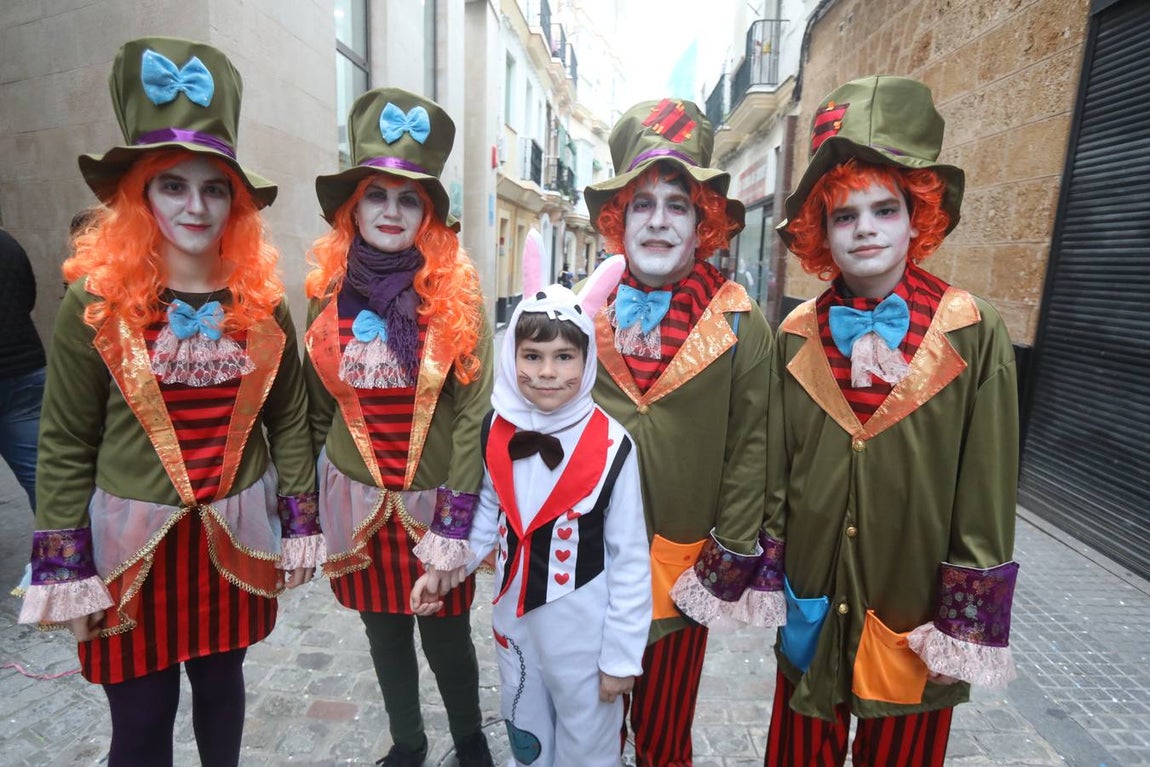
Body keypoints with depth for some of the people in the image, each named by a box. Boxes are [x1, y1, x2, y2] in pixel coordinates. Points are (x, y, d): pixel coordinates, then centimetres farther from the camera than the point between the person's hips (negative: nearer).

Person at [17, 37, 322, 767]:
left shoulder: (264, 302, -2)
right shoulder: (96, 301, -8)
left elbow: (289, 420, 2)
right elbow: (65, 445, -4)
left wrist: (301, 526, 2)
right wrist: (66, 568, -4)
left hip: (237, 534, 2)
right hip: (131, 538, -1)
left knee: (222, 680, 21)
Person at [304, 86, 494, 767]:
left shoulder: (456, 292, -11)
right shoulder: (328, 291, -3)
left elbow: (472, 408, -11)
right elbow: (316, 401, 7)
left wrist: (461, 514, -13)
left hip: (434, 497, -2)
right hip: (355, 496, 3)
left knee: (446, 631, 11)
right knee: (385, 630, 18)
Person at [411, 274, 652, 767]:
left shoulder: (611, 446, -23)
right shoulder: (497, 429, -9)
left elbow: (631, 562, -15)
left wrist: (621, 654, -9)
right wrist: (446, 565, -4)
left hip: (584, 632, -4)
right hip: (514, 620, 4)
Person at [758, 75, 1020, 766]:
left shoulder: (974, 333, -10)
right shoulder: (799, 337, -4)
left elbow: (988, 487, -8)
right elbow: (773, 472, 0)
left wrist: (973, 614, -6)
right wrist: (768, 581, 3)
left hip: (916, 611, -1)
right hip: (812, 605, 2)